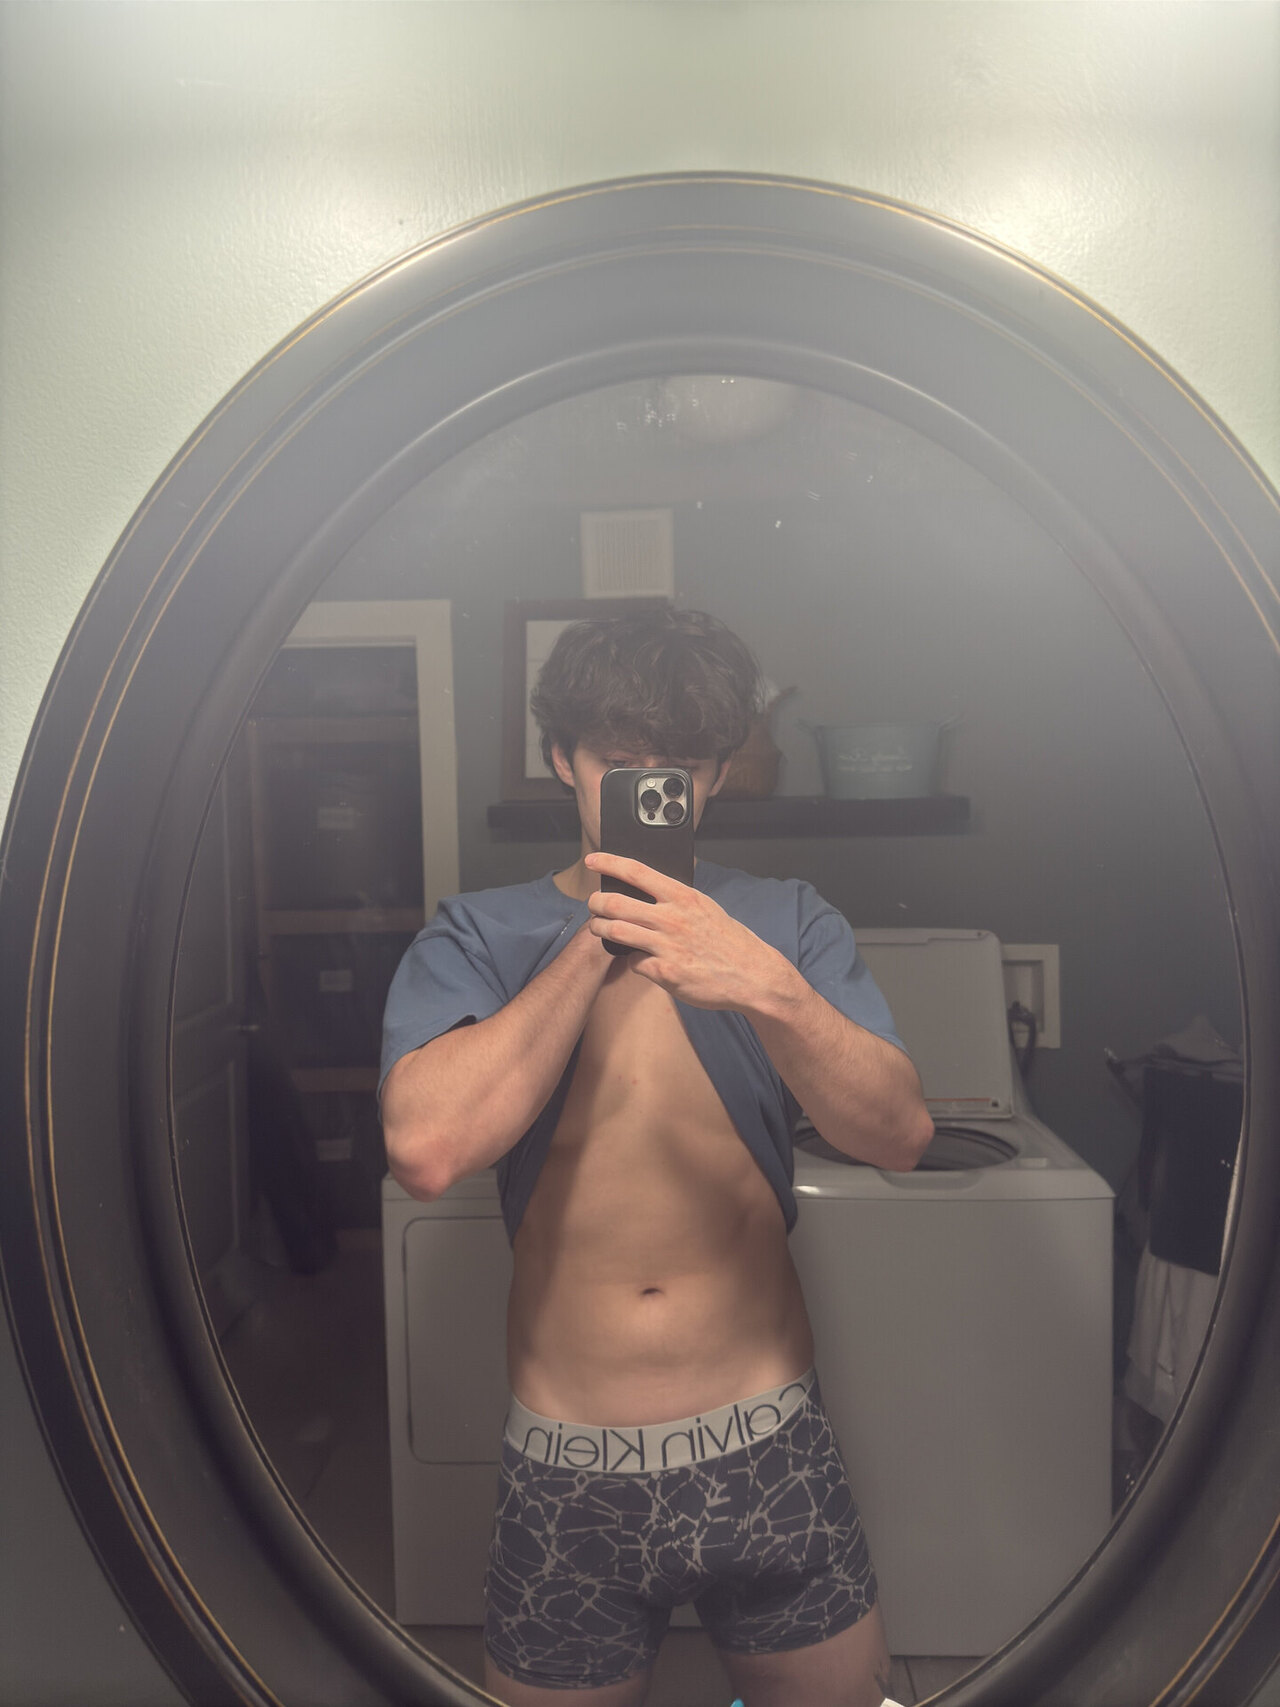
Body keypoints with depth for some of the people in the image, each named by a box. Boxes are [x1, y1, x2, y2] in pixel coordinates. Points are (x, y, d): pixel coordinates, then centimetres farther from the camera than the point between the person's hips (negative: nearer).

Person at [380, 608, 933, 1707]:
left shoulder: (786, 925, -1)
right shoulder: (477, 938, -3)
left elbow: (901, 1137, -13)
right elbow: (427, 1153, -20)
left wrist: (768, 989, -30)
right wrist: (596, 939, -18)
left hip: (770, 1454, 1)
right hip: (567, 1472, 0)